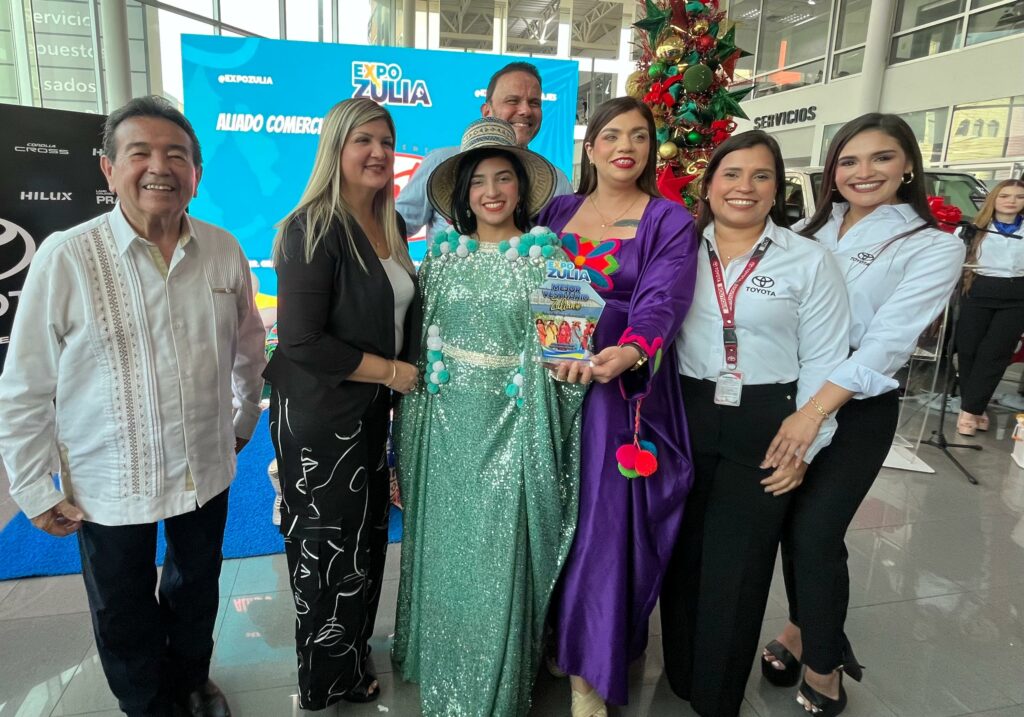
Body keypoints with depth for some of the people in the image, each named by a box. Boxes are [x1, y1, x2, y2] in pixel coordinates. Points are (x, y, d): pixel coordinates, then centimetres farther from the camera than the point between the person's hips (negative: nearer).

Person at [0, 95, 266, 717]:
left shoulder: (224, 251, -8)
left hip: (206, 472, 3)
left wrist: (244, 421, 13)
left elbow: (248, 348, 6)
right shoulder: (65, 258, -17)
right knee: (123, 618, 19)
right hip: (109, 484, -2)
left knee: (198, 592, 25)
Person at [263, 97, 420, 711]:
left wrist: (406, 379, 6)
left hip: (373, 408, 7)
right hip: (319, 414, -7)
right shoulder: (312, 229, -18)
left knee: (368, 536, 19)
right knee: (329, 548, 9)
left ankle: (352, 654, 44)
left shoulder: (391, 226, 6)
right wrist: (391, 372, -16)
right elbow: (302, 341, -23)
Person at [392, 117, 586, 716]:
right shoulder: (444, 253, 7)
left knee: (500, 554, 4)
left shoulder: (546, 254, -2)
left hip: (513, 424, -3)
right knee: (444, 548, 14)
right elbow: (420, 340, 10)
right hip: (446, 421, 3)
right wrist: (412, 428, 9)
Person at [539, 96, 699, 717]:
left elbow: (662, 301, -15)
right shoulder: (557, 212, 11)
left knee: (602, 520, -1)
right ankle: (546, 631, 34)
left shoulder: (670, 222, 0)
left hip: (620, 386, -3)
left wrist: (628, 352, -33)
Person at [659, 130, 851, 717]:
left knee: (735, 566, 8)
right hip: (684, 419, 2)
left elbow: (824, 362, -2)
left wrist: (804, 447, -6)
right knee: (683, 554, 14)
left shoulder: (810, 261, -2)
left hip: (764, 427, -2)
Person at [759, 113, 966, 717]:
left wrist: (813, 413, -25)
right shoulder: (812, 231, 9)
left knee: (815, 531, -5)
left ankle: (823, 668, 19)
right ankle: (807, 628, 36)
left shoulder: (934, 247, -5)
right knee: (792, 523, 10)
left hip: (857, 410, -4)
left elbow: (888, 340, -17)